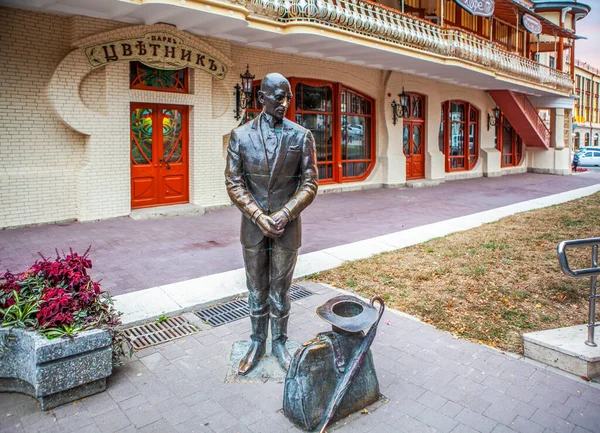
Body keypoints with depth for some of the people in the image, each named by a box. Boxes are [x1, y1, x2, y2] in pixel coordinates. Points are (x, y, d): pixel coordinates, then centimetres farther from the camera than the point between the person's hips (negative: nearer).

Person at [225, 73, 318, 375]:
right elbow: (234, 184, -3)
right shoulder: (240, 135, -1)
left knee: (280, 289, 12)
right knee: (256, 289, 14)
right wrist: (259, 217, -14)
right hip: (252, 226, 1)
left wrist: (284, 215, -14)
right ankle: (257, 343, 32)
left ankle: (279, 342, 31)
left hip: (287, 226, 0)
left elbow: (309, 184, -3)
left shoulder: (301, 136, -2)